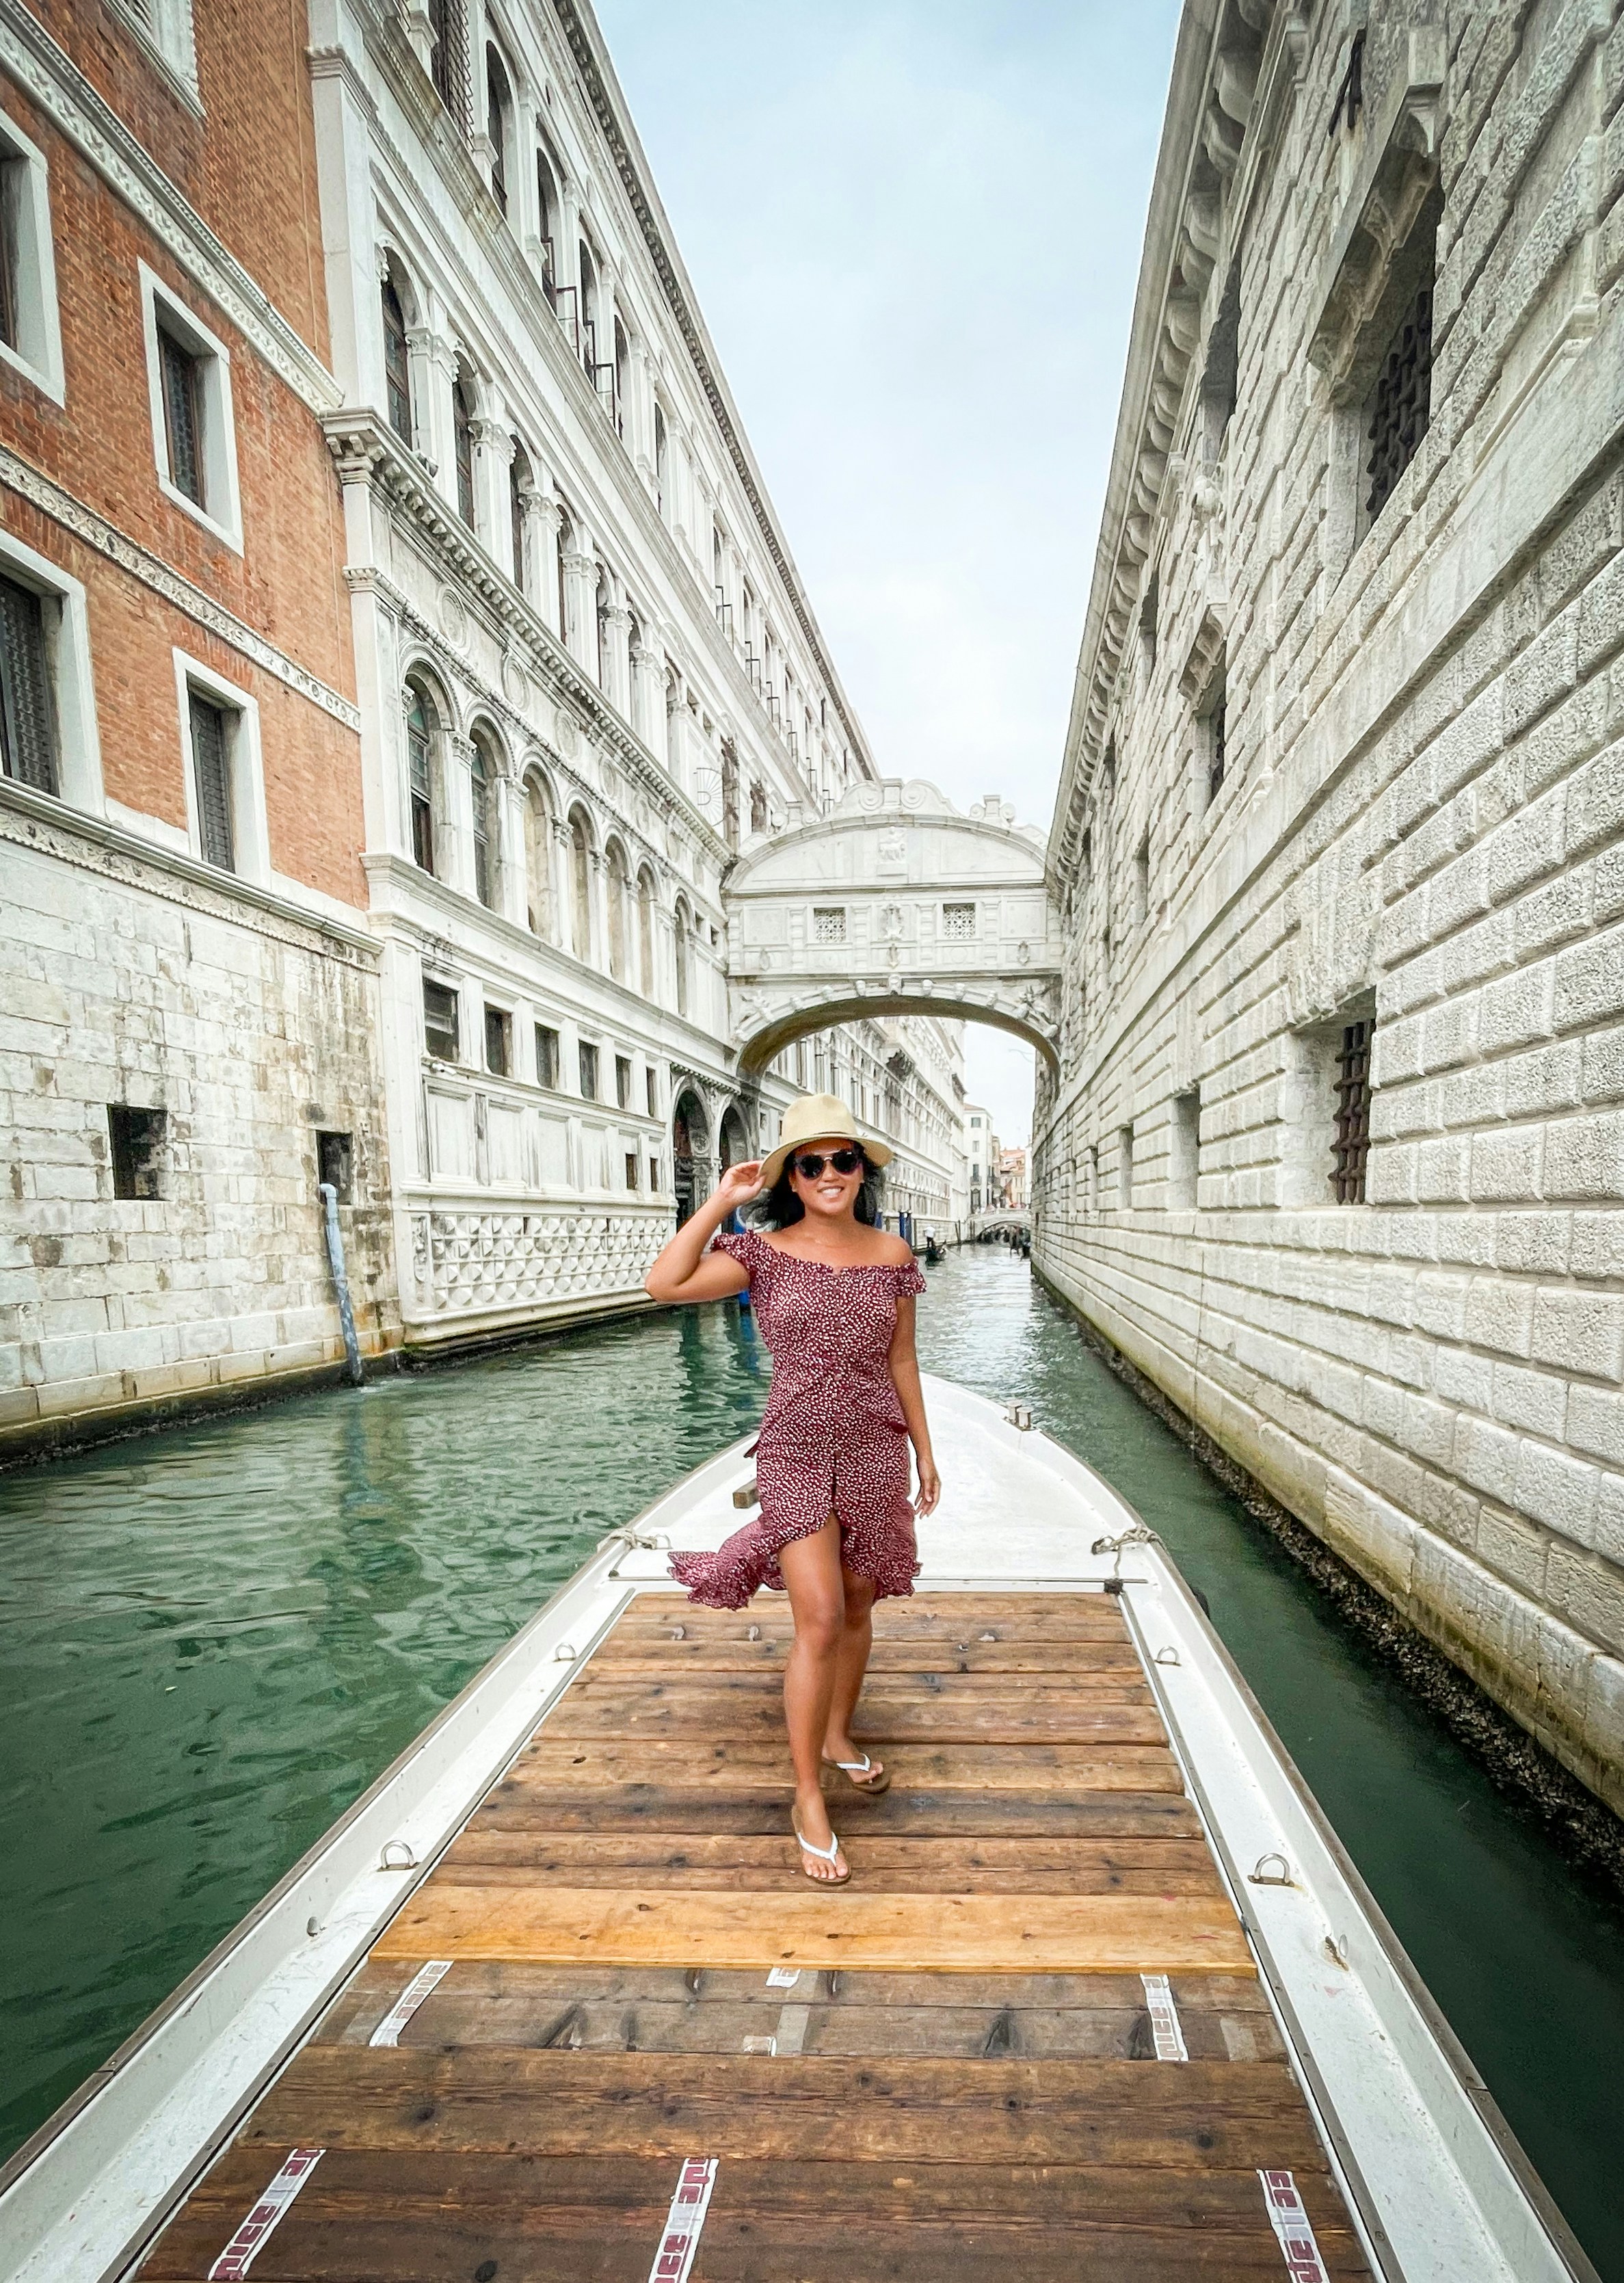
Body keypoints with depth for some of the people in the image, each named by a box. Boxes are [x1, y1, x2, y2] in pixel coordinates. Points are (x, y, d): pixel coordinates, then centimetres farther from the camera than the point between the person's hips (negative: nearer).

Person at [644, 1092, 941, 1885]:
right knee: (819, 1621, -8)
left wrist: (925, 1451, 11)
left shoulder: (891, 1255, 0)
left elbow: (901, 1359, 8)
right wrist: (721, 1201, -17)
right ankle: (809, 1799, 9)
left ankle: (838, 1738, 41)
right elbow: (664, 1285, -20)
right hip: (795, 1454, -3)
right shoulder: (764, 1253, -7)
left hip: (876, 1451, 3)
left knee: (856, 1610, 16)